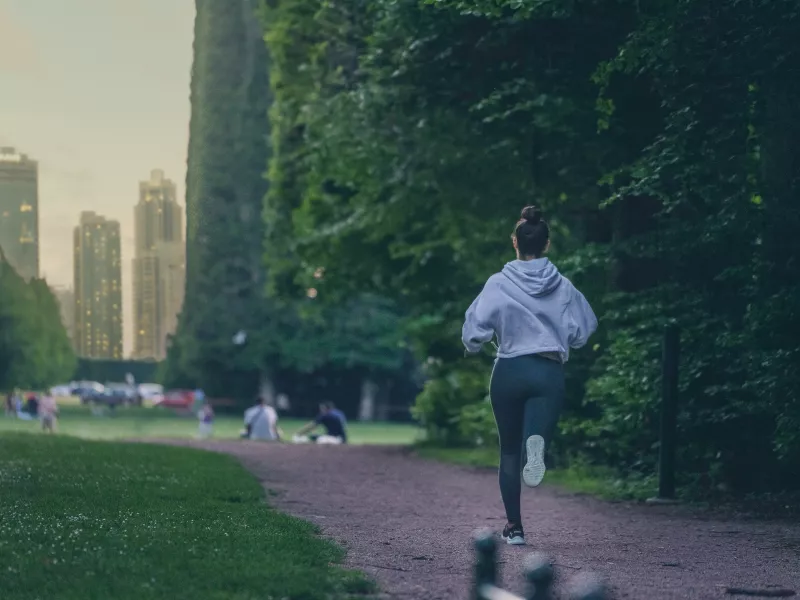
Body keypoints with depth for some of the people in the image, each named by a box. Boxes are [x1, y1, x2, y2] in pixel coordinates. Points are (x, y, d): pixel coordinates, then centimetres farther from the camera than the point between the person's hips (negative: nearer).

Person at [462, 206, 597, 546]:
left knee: (509, 451, 14)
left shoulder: (499, 285, -3)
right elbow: (581, 332, 5)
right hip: (549, 375, 0)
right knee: (534, 436, -9)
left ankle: (514, 526, 14)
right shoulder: (563, 287, 3)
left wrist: (473, 347, 16)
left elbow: (475, 330, -6)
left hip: (508, 373, 0)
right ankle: (537, 443, -47)